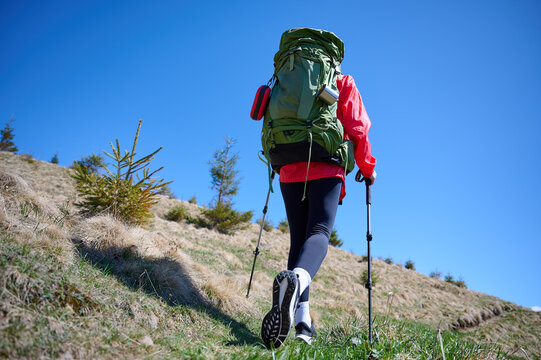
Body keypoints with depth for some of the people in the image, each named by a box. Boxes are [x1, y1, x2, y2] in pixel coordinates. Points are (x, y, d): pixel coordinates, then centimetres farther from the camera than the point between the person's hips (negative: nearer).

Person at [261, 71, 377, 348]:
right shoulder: (343, 83, 13)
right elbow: (357, 128, 2)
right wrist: (367, 168, 13)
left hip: (290, 172, 4)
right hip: (326, 170, -3)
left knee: (298, 240, 3)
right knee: (319, 232, -15)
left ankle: (302, 320, -8)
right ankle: (297, 279, -49)